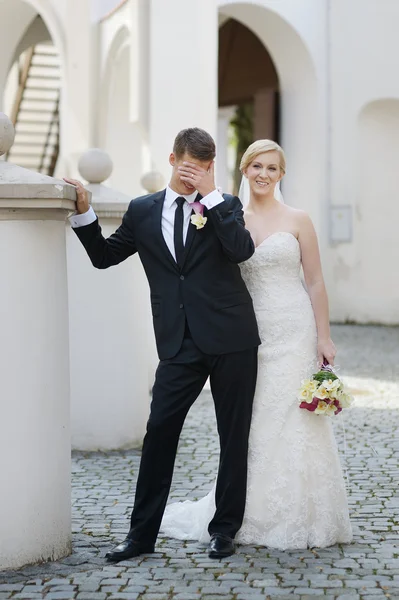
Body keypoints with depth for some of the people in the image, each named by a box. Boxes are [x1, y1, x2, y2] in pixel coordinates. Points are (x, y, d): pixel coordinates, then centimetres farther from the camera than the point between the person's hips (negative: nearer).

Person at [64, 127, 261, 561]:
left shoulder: (225, 206, 5)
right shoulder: (143, 211, 10)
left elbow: (242, 249, -14)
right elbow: (104, 256, 17)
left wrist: (210, 193, -14)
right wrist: (83, 212, 4)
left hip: (231, 338, -1)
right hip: (180, 344, 1)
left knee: (234, 436, 5)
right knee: (159, 431, -4)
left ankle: (224, 529, 18)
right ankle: (142, 533, 5)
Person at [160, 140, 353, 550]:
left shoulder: (297, 221, 1)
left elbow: (315, 282, 0)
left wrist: (324, 338, -5)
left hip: (293, 331, -3)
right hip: (248, 332, 3)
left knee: (292, 421, -2)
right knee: (251, 423, 6)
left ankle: (297, 518, 9)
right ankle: (256, 514, 17)